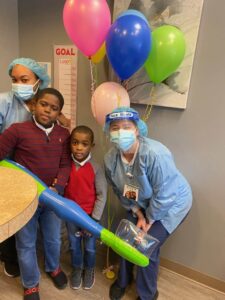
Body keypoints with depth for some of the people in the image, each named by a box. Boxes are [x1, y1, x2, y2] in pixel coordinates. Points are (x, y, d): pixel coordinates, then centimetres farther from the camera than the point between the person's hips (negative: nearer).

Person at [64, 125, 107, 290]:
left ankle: (89, 270, 48)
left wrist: (94, 219, -13)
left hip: (89, 215, -2)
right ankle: (77, 269, 50)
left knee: (90, 247, 20)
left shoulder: (96, 168, -19)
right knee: (74, 245, 23)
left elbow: (102, 195, -13)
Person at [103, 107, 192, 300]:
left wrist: (149, 220, -15)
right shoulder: (111, 158, -17)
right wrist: (139, 214, -5)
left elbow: (164, 195, -28)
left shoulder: (154, 154, -37)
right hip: (141, 203, 6)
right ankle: (123, 279, 41)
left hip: (171, 203, -5)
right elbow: (121, 192, -2)